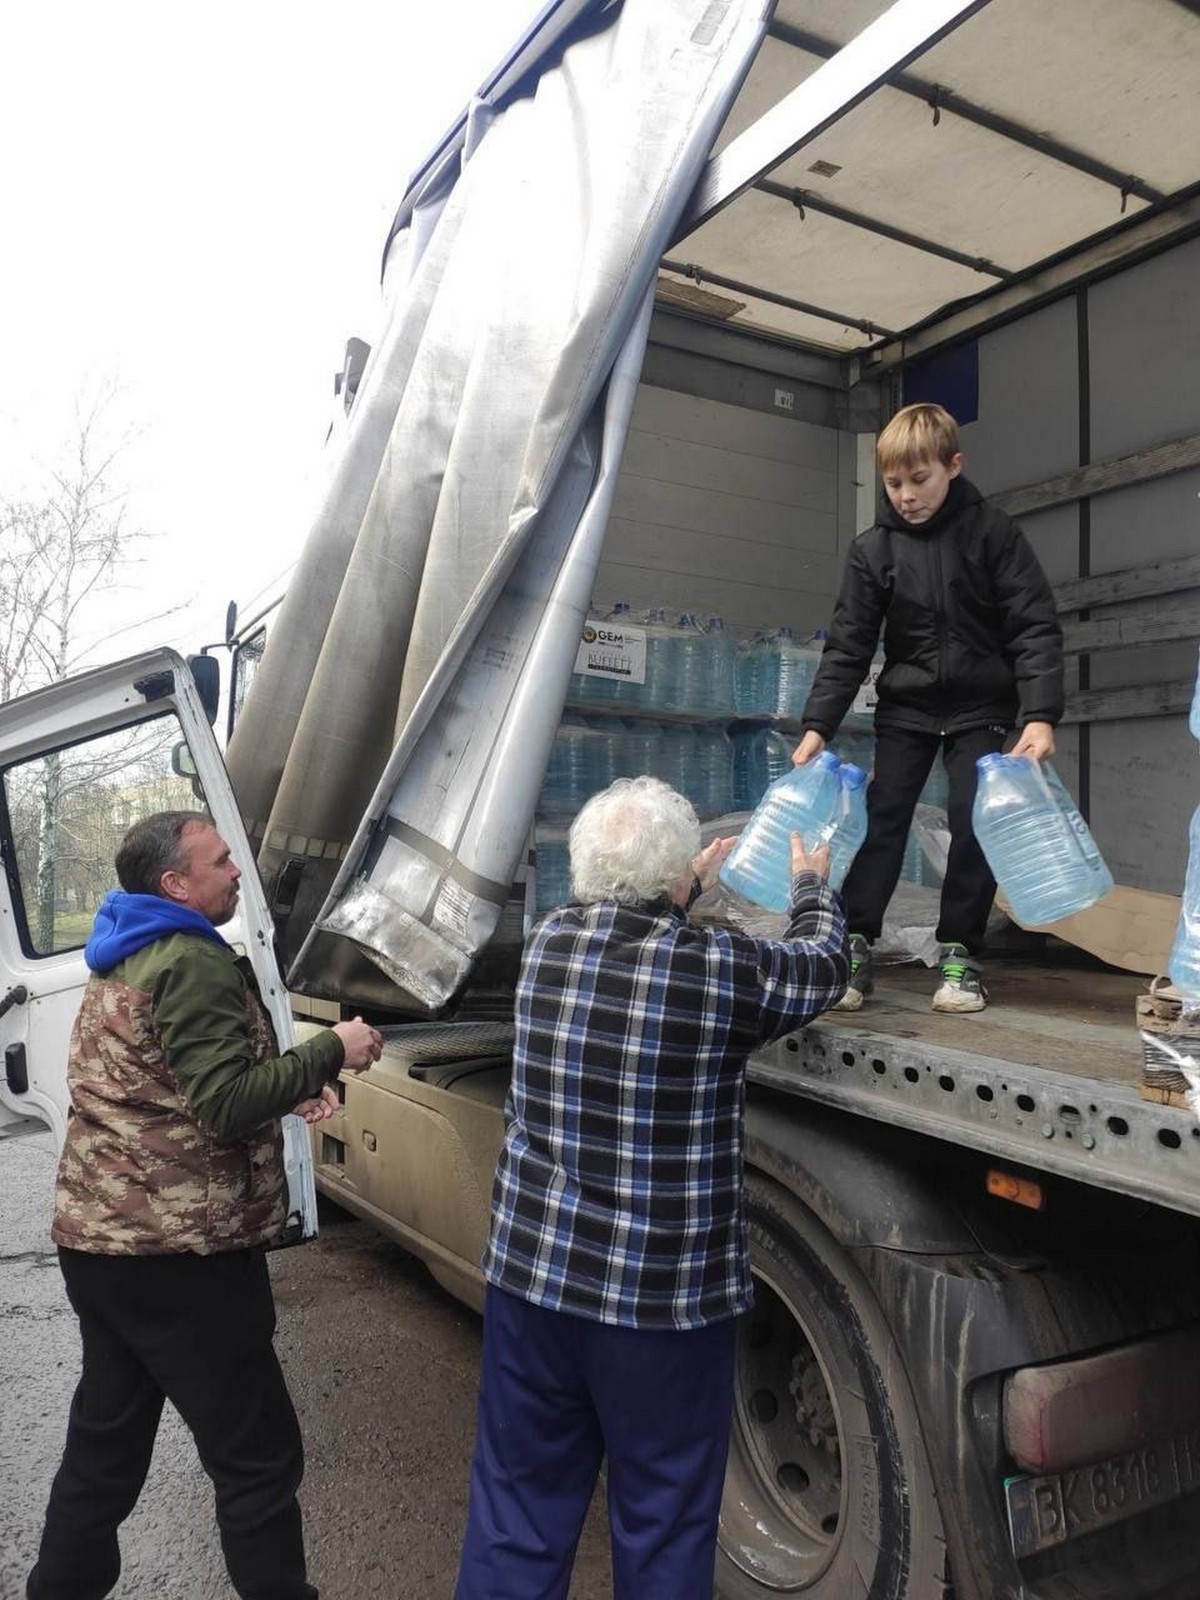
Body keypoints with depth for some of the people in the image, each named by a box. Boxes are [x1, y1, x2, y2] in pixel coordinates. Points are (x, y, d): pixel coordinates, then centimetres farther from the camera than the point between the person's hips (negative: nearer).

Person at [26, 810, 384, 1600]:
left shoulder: (122, 960, 13)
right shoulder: (193, 964, -18)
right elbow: (227, 1106, -25)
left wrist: (286, 1084, 10)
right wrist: (330, 1052, -17)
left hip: (99, 1238, 10)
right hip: (179, 1253, -9)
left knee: (105, 1446, 20)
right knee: (258, 1457, 3)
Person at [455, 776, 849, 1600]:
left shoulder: (549, 942, -4)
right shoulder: (720, 968, -16)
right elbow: (823, 964, 5)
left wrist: (694, 885, 33)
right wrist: (813, 884, 25)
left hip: (531, 1273, 4)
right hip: (667, 1294, -4)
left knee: (519, 1505, 19)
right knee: (663, 1519, 16)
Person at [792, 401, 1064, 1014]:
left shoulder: (992, 532, -9)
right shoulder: (873, 549, -5)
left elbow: (1035, 628, -12)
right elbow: (847, 646, -5)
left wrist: (1040, 715, -23)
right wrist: (817, 725, -14)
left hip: (980, 707, -1)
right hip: (905, 707, 1)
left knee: (975, 821, -7)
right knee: (882, 819, -6)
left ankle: (959, 957, 4)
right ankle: (854, 951, -2)